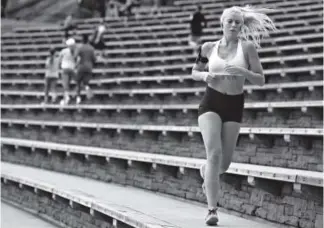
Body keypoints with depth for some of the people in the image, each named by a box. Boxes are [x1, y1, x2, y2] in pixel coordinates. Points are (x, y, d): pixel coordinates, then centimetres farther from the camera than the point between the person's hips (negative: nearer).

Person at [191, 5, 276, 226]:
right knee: (214, 153, -19)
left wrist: (243, 71, -20)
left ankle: (206, 170, 44)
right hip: (210, 103, -1)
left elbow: (261, 80, -2)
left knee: (224, 163, 5)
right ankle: (212, 210, -17)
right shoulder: (208, 48, 3)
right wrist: (205, 75, -6)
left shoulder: (247, 47, -1)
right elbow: (194, 72, 17)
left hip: (234, 106, 1)